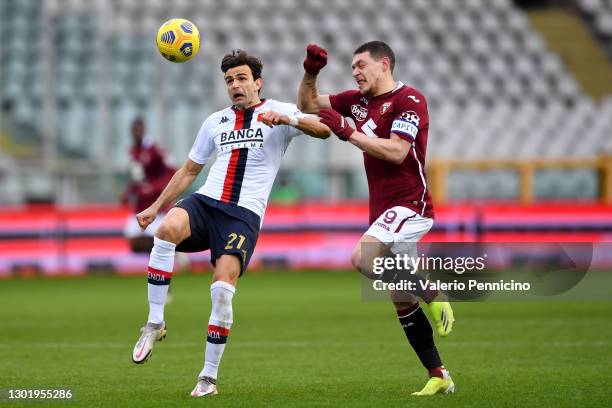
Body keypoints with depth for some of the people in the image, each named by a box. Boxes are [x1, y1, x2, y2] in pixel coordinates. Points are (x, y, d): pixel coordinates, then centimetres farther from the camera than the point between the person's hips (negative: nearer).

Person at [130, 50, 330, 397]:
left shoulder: (278, 112, 6)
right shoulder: (216, 121, 20)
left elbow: (324, 130, -10)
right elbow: (189, 170, 30)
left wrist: (287, 119, -27)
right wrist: (156, 207, 26)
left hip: (244, 213, -3)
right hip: (206, 202, 3)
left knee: (223, 288, -20)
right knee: (167, 229, -31)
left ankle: (209, 376, -6)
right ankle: (155, 323, -23)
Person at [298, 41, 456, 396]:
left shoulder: (409, 99, -8)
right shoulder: (358, 101, 14)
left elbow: (396, 152, -20)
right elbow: (307, 105, 20)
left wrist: (348, 132, -19)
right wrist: (311, 72, 3)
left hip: (410, 205, -8)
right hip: (383, 211, 8)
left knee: (363, 257, -30)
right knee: (402, 302, 7)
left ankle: (431, 293, -13)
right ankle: (438, 376, 13)